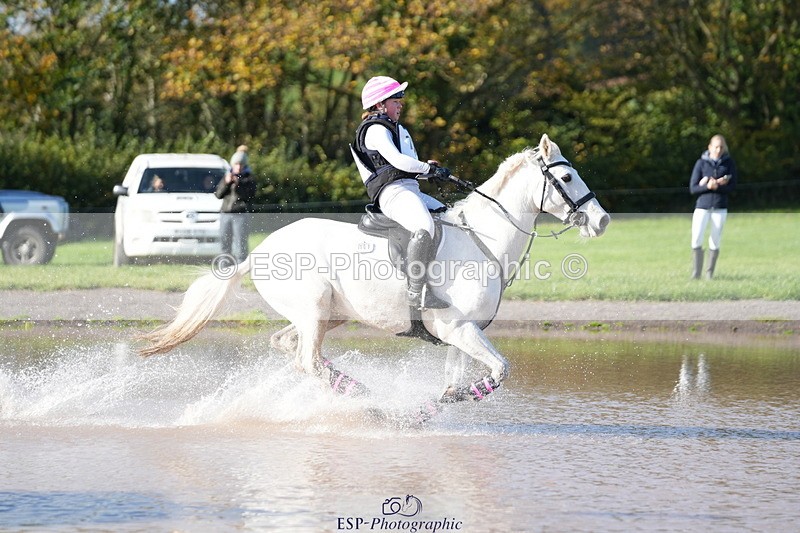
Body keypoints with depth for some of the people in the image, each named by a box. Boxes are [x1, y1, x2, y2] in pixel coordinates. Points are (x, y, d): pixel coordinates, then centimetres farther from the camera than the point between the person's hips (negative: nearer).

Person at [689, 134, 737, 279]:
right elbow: (693, 188, -2)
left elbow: (731, 186, -2)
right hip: (702, 206, -1)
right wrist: (708, 186, -19)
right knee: (696, 240, -12)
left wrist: (716, 186, -18)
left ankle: (709, 274, 10)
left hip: (720, 207, 1)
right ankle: (696, 274, -6)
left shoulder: (728, 162, 2)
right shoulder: (701, 163, 0)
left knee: (715, 242, 1)